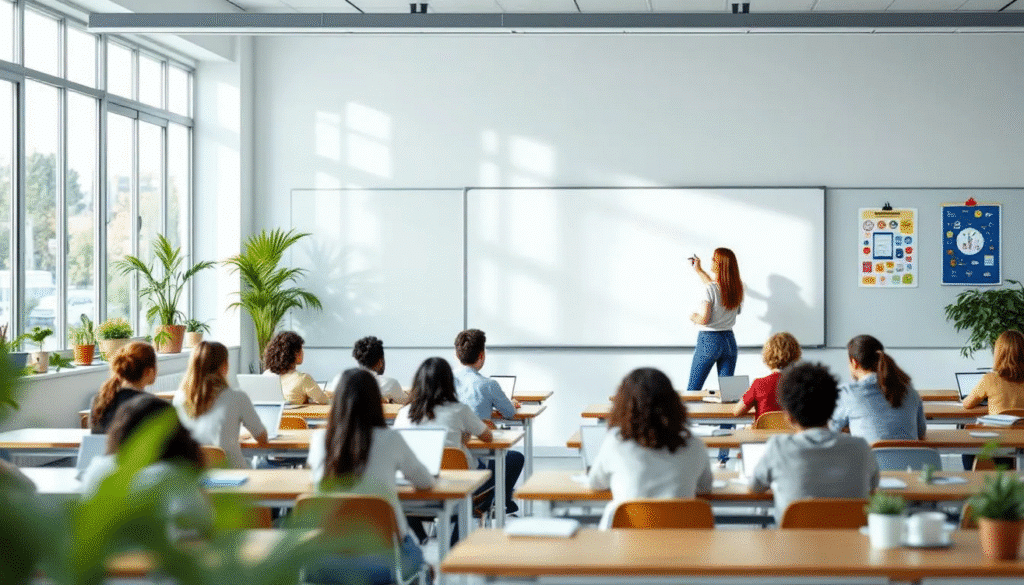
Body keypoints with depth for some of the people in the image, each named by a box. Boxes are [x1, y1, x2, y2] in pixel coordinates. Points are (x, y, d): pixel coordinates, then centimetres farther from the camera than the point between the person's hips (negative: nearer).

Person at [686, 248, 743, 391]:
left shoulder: (710, 289, -16)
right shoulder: (736, 287, 4)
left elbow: (704, 319, -19)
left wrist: (693, 316, 3)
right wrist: (698, 270, 33)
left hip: (708, 340, -6)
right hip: (729, 340, 6)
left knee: (693, 389, 2)